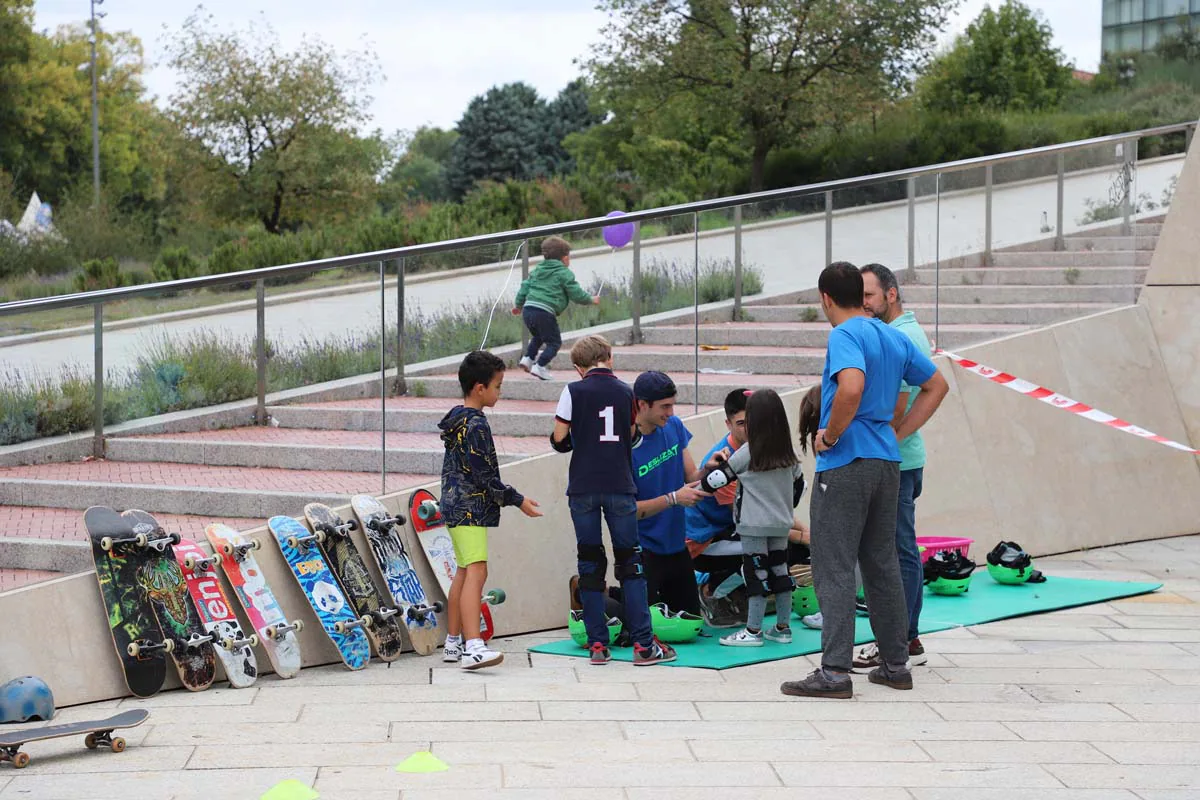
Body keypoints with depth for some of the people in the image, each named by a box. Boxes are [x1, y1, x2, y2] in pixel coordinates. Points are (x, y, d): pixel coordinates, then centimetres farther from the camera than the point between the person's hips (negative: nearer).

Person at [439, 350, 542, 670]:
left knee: (464, 573, 17)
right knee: (477, 572, -19)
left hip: (457, 506, 11)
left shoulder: (456, 420, 15)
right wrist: (517, 500, -9)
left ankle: (453, 644, 24)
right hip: (471, 509, -11)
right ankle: (473, 647, -30)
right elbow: (485, 477, -18)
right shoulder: (476, 425, -16)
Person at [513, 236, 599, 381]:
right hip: (545, 313, -7)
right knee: (554, 342, 4)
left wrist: (519, 305, 34)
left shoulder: (537, 270, 20)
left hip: (528, 309, 7)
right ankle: (540, 366, -9)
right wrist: (591, 300, 17)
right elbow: (577, 294, -1)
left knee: (538, 336, 31)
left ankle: (528, 358, 17)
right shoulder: (565, 274, 0)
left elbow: (525, 287, 21)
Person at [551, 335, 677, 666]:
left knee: (590, 563, 7)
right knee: (630, 563, 5)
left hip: (583, 487, -1)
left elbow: (559, 438, -3)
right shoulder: (626, 391, 6)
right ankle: (643, 644, -2)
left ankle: (597, 645, 6)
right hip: (620, 486, 1)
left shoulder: (574, 391, -1)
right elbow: (631, 435, 9)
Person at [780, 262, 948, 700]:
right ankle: (896, 663, 19)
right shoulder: (895, 338, 13)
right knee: (882, 564, 15)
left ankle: (836, 670, -9)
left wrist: (830, 435, -17)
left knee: (834, 569, -6)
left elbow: (851, 387, -31)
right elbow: (937, 385, 21)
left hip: (845, 464, -8)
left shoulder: (844, 336, -12)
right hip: (887, 462, 8)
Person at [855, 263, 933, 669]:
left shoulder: (898, 339, -17)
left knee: (899, 552, -6)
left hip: (893, 462, -11)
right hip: (905, 456, 11)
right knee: (904, 551, 13)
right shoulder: (912, 332, 16)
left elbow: (896, 405, -22)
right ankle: (909, 639, 19)